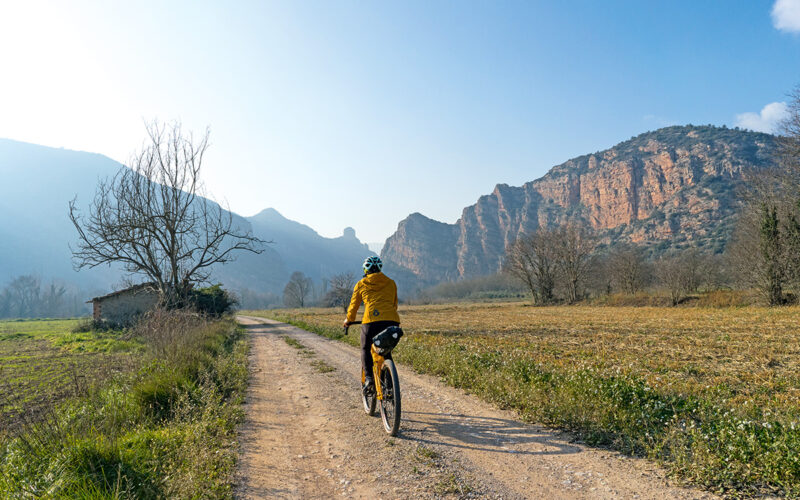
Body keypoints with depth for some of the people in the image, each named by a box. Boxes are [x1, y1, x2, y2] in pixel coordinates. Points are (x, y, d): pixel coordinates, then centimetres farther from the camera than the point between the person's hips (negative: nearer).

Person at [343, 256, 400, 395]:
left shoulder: (361, 284, 16)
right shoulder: (391, 283, 21)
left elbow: (353, 305, 24)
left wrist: (348, 320, 41)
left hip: (372, 320, -2)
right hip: (392, 320, 2)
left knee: (366, 349, 19)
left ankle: (369, 378, 1)